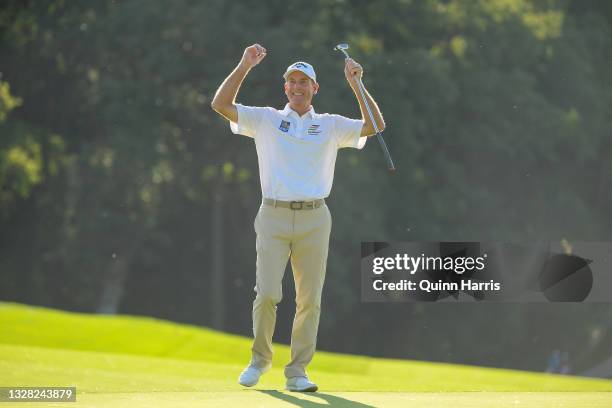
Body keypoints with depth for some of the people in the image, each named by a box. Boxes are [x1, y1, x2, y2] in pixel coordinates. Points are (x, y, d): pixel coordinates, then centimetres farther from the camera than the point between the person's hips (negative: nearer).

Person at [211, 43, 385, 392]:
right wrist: (244, 66, -6)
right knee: (267, 294, -9)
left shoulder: (331, 125, 11)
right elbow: (221, 104, 0)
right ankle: (260, 360, 13)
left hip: (314, 219, 1)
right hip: (273, 216, -1)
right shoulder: (266, 119, 9)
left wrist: (355, 83, -4)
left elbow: (375, 125, 1)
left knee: (310, 299, 0)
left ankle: (297, 372, 7)